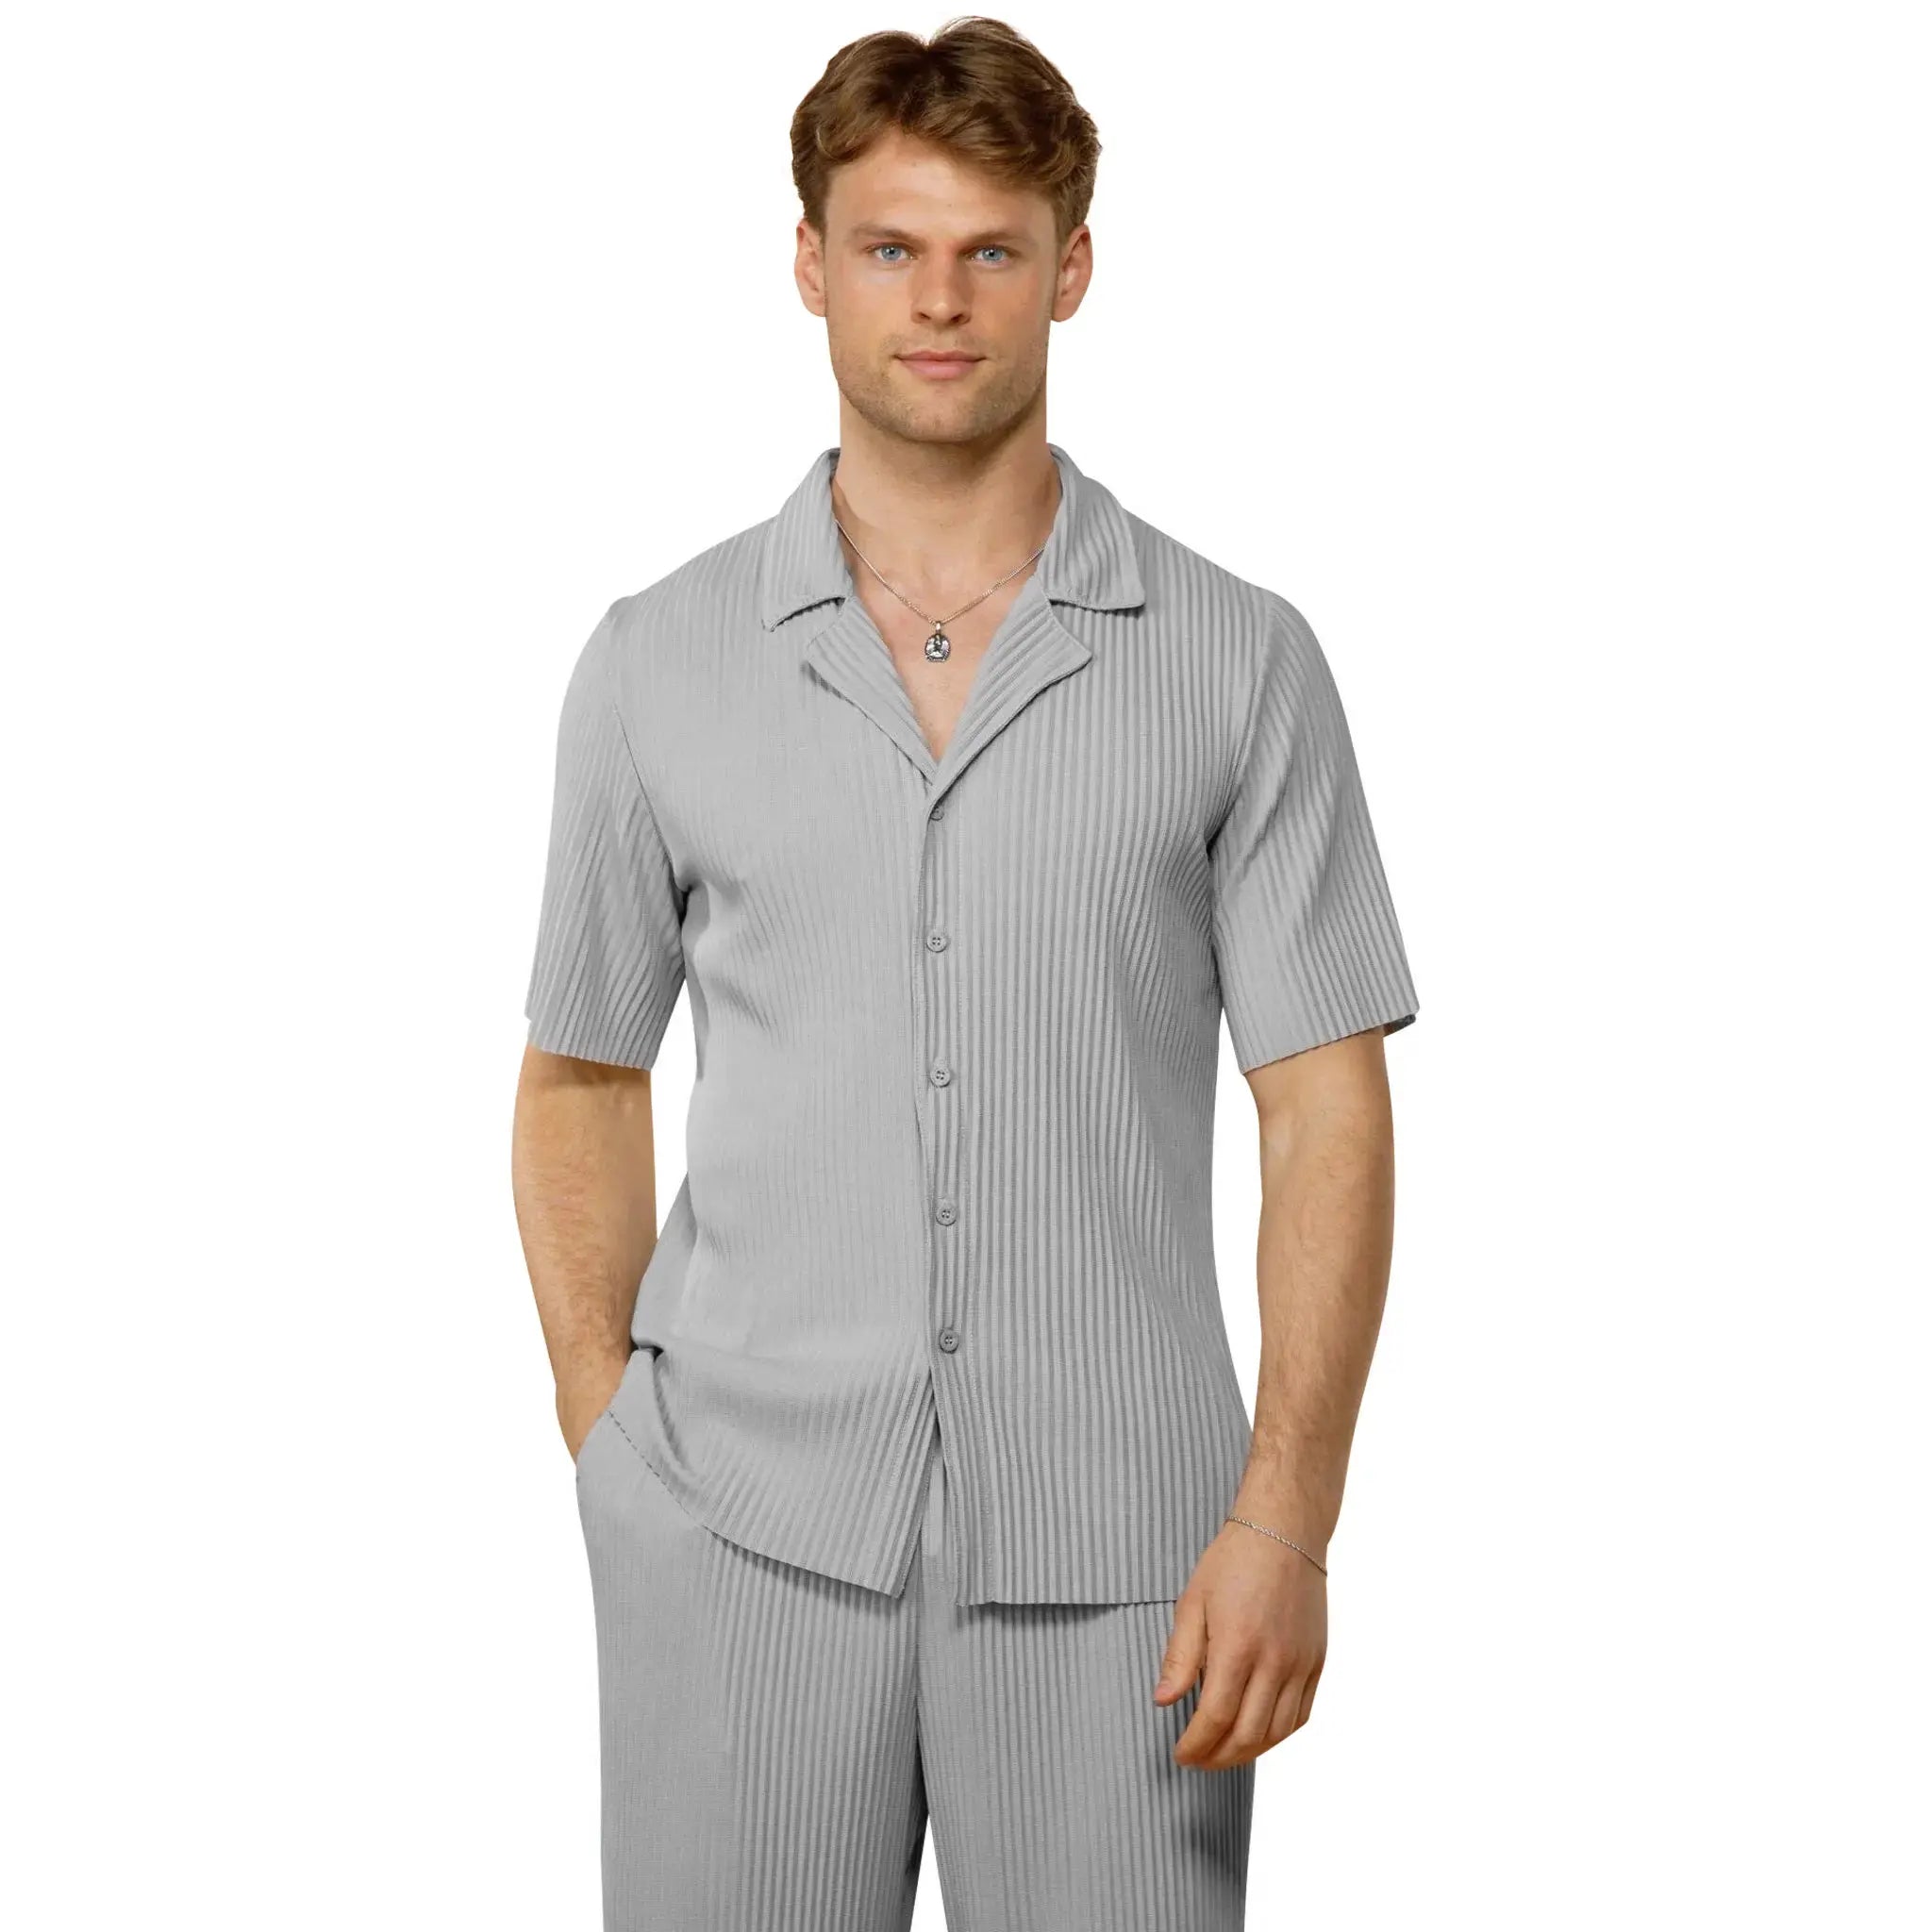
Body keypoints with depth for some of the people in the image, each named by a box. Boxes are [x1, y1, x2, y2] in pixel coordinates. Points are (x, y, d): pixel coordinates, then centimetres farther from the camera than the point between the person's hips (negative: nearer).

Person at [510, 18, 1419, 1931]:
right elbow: (583, 1080, 12)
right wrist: (607, 1452, 4)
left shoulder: (1240, 663, 1)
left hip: (1109, 1550, 0)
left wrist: (1287, 1517, -10)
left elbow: (1327, 1110, -1)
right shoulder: (661, 661, 4)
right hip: (744, 1534, 1)